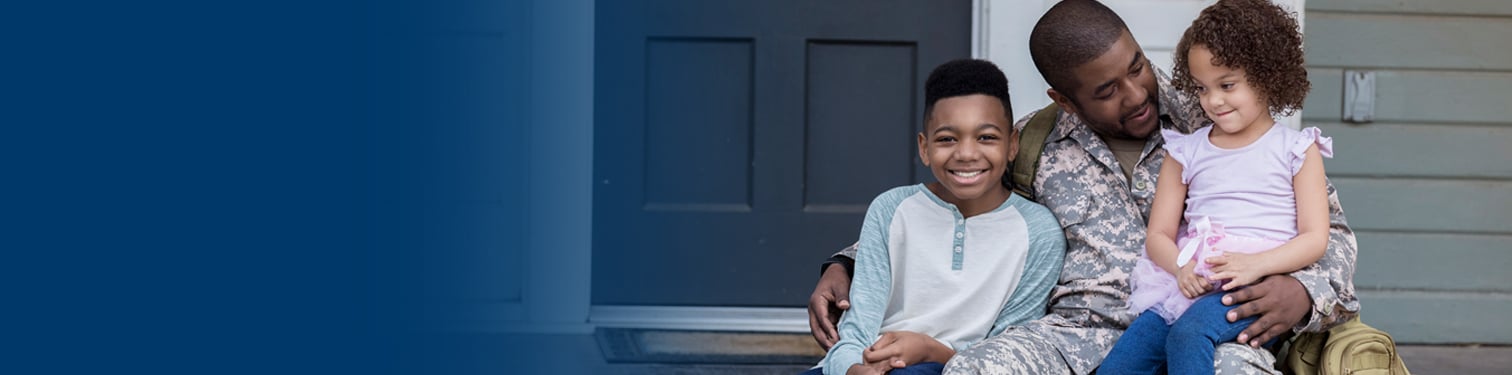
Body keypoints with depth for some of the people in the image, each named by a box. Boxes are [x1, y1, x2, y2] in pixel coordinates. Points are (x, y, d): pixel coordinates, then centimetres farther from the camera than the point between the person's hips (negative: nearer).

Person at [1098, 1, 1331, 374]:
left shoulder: (1296, 150, 10)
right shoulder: (1186, 152, 18)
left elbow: (1314, 239, 3)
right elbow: (1158, 235, 15)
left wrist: (1255, 264, -15)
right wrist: (1182, 268, -9)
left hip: (1259, 283, -4)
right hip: (1189, 283, 4)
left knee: (1189, 333, -34)